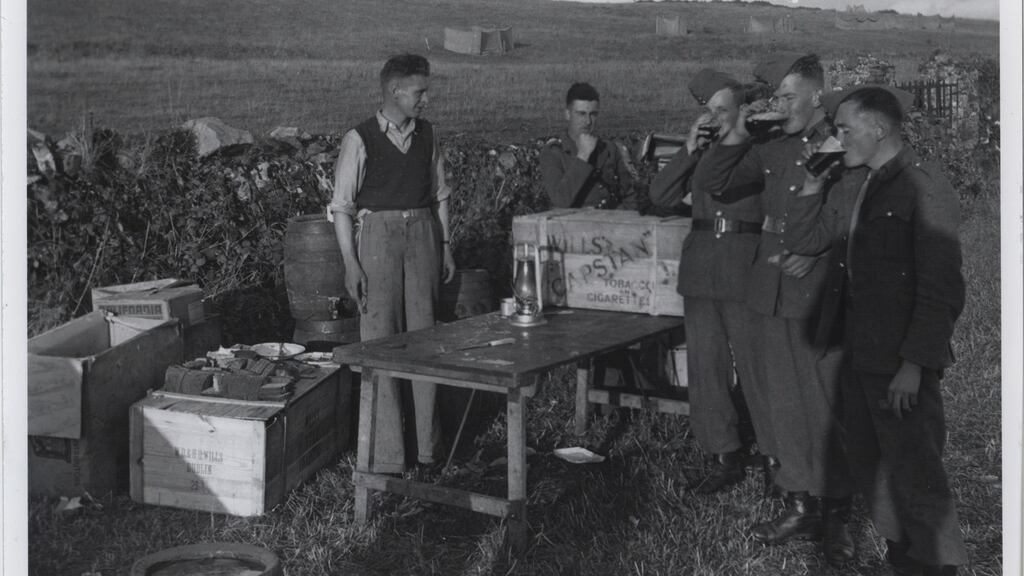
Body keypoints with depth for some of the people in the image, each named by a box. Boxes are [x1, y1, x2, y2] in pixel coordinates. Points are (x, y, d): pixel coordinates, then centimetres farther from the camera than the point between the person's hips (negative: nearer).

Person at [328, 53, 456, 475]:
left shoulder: (426, 134, 7)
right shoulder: (360, 140, -7)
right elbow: (341, 206, -6)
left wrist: (445, 244, 11)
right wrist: (350, 263, -11)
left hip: (421, 234, 4)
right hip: (377, 235, -4)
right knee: (380, 340, -3)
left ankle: (426, 443, 17)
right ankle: (386, 452, 4)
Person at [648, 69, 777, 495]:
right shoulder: (700, 150, 11)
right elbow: (660, 196, 1)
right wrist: (690, 150, -7)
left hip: (746, 274, -5)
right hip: (701, 274, 5)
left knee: (756, 368, -3)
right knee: (705, 368, 9)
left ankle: (776, 457, 11)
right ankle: (726, 458, 20)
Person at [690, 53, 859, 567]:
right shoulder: (773, 150, 13)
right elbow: (707, 183, 14)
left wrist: (816, 253, -18)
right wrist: (738, 134, 3)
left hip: (822, 298, -6)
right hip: (774, 294, 6)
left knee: (827, 406, -1)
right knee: (785, 403, 11)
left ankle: (836, 515, 11)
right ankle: (800, 506, 23)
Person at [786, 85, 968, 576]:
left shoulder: (923, 187, -14)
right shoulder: (861, 188, 12)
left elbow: (941, 290, -18)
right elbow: (802, 239, 18)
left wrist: (914, 366, -21)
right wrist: (814, 181, 6)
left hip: (900, 362, -9)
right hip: (861, 352, 9)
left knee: (915, 473, 0)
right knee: (867, 463, 17)